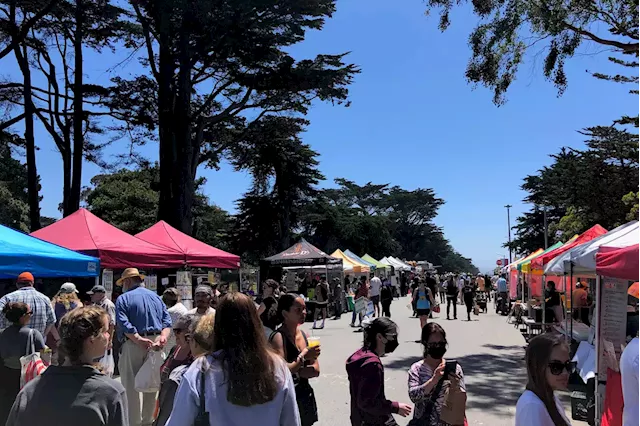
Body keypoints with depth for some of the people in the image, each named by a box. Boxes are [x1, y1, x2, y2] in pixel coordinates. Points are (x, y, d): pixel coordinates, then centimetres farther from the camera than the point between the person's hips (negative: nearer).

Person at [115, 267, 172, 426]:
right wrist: (163, 337, -12)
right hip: (156, 343, 6)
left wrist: (140, 340, -22)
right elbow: (167, 321, 2)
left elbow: (123, 325, -18)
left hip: (133, 344, -5)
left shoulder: (123, 299, -3)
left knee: (131, 384, 2)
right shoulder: (156, 297, 13)